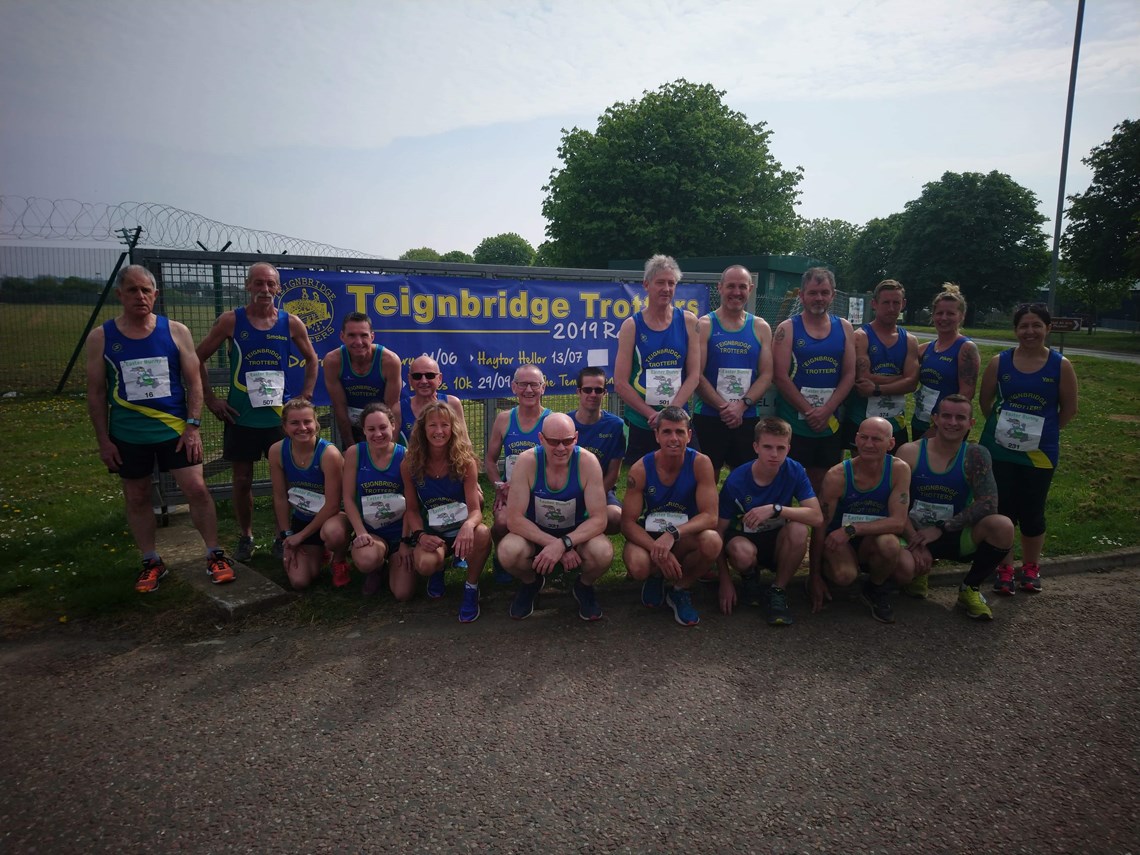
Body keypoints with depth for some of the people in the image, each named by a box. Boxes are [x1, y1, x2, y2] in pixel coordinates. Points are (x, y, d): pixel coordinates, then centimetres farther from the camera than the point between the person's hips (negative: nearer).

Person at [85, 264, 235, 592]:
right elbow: (96, 392, 3)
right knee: (136, 498, 10)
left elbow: (194, 381, 0)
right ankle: (151, 563, 25)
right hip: (127, 436, 1)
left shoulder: (176, 331, -2)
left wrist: (193, 426, -8)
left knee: (197, 489, -6)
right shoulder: (100, 338, 0)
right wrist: (103, 440, 0)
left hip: (175, 429, -1)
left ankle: (214, 555, 8)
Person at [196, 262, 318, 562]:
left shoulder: (291, 323, -1)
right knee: (242, 480, 8)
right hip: (241, 416, -1)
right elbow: (198, 359, 1)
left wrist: (305, 396, 4)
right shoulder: (231, 320, -5)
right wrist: (211, 399, -4)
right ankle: (245, 537, 25)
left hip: (280, 414, 1)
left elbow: (311, 359, 13)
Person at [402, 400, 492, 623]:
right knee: (425, 565, -34)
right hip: (432, 532, 1)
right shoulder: (410, 465, -7)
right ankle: (439, 570, 9)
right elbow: (412, 508, 0)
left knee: (482, 533, -38)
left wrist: (469, 525, -42)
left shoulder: (465, 462, -12)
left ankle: (471, 588, -9)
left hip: (462, 527, -1)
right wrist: (420, 535, -20)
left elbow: (475, 509, -18)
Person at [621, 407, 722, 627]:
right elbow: (628, 522, -15)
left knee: (712, 541, -34)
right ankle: (655, 577, 9)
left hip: (686, 538, 1)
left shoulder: (700, 463, -15)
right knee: (638, 566, -34)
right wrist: (657, 550, -33)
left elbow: (710, 516, -21)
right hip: (648, 536, 0)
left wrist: (673, 534, -38)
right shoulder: (640, 469, -15)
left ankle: (680, 590, -2)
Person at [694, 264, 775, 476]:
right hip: (708, 417, -3)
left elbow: (766, 375, 3)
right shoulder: (704, 325, 0)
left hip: (748, 418, 3)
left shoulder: (761, 327, 9)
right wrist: (724, 407, -14)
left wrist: (742, 405, -12)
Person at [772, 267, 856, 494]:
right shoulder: (787, 329, -3)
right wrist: (809, 411, -13)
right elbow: (780, 377, -10)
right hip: (793, 423, -3)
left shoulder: (844, 328, 8)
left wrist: (826, 411, -10)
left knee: (823, 484, 11)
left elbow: (849, 375, 3)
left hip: (830, 424, 3)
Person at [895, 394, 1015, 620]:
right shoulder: (910, 452, -8)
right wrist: (916, 544, -23)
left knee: (1003, 527, -28)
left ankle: (971, 588, 0)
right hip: (914, 535, -1)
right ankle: (920, 571, 9)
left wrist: (941, 529, -22)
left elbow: (988, 504, -16)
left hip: (955, 538, 1)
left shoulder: (975, 456, -7)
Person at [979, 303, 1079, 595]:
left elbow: (1069, 409, 3)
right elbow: (985, 401, 7)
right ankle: (1004, 567, 20)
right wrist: (1002, 427, 5)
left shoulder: (1061, 366, -4)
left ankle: (1031, 567, 28)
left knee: (1032, 512, 8)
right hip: (999, 449, 1)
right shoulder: (999, 362, -2)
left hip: (1040, 452, 0)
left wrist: (1044, 432, 5)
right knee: (1002, 510, 5)